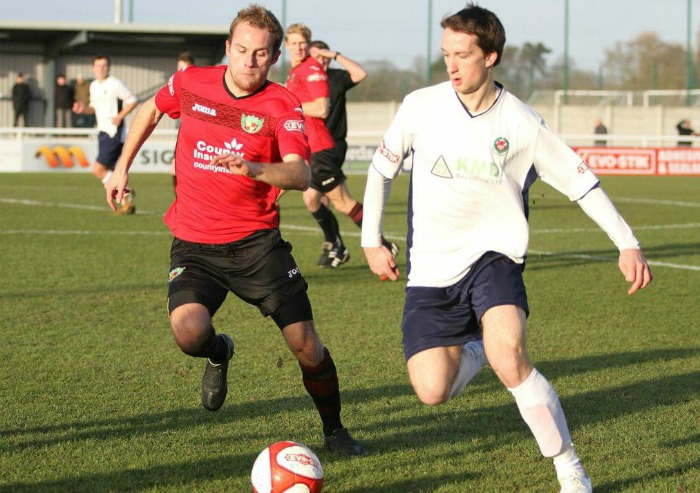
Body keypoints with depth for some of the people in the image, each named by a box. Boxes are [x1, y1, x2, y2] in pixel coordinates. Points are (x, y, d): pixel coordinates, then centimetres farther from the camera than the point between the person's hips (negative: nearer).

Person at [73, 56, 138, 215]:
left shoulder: (115, 84, -10)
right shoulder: (93, 86, 14)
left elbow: (133, 100, -11)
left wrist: (119, 116, -19)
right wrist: (83, 109, 4)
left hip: (114, 132, -9)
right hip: (103, 132, 9)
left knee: (98, 169, -14)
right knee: (109, 171, 9)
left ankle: (125, 193, -3)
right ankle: (127, 203, 15)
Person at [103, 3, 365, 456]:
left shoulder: (281, 105, -9)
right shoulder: (190, 84, -1)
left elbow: (301, 174, -25)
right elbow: (151, 111, 22)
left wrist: (255, 169, -44)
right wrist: (122, 168, 20)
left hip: (257, 241, -1)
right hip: (194, 244, 1)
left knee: (306, 345, -4)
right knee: (189, 331, -25)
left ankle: (334, 431, 23)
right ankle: (219, 354, 14)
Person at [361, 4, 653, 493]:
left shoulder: (522, 123, -6)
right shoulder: (421, 106, -4)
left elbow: (581, 181, 0)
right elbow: (382, 169, 10)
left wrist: (628, 243, -6)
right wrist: (371, 240, 7)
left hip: (494, 256, -2)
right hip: (431, 269, 2)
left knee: (509, 359, -29)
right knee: (432, 391, -11)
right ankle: (477, 345, 25)